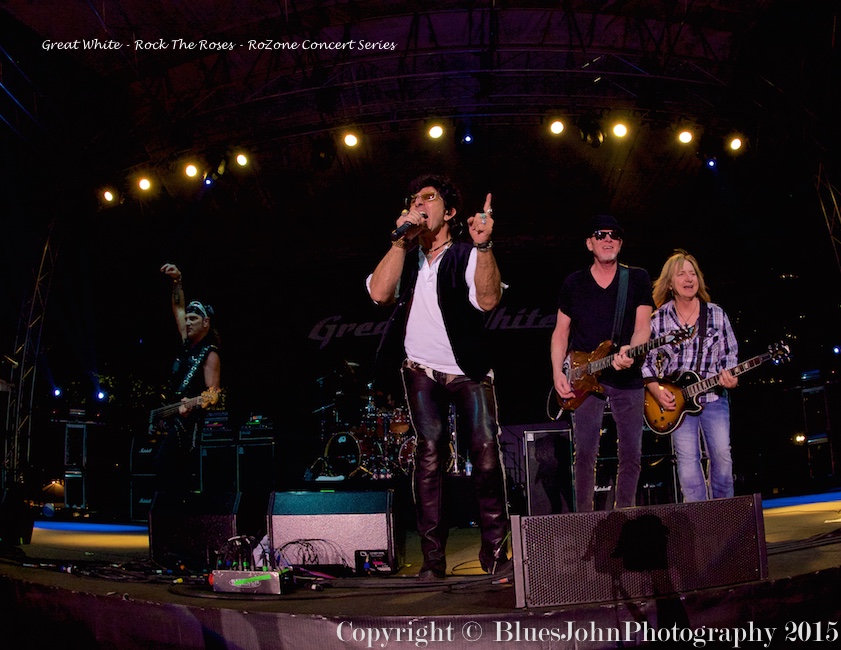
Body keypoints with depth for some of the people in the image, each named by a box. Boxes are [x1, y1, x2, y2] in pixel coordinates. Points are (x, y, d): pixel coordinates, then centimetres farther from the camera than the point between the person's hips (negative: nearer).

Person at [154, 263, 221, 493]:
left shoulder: (210, 354, -8)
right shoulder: (187, 344, 14)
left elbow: (213, 392, -17)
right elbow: (178, 308, 23)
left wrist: (194, 402, -32)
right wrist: (177, 281, 17)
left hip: (193, 423, -8)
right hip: (176, 422, 8)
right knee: (161, 465, 2)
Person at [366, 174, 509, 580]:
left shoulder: (466, 254, 1)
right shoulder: (404, 256, 12)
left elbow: (488, 300, -19)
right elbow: (379, 293, -9)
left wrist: (483, 245, -29)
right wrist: (402, 239, -11)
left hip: (469, 373, -2)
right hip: (421, 372, 2)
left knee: (486, 459, -8)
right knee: (430, 456, -7)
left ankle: (495, 552, 6)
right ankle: (432, 558, -1)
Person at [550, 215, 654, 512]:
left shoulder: (638, 278, 5)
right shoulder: (573, 283, 8)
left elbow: (642, 326, -3)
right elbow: (561, 331, 10)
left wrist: (629, 351, -25)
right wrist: (558, 372, -3)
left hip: (628, 378, 0)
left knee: (631, 454, 4)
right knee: (585, 452, -4)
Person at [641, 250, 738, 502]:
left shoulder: (716, 314, 3)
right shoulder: (658, 319, -1)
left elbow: (730, 353, 7)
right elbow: (646, 360, 3)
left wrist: (728, 376, -12)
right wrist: (656, 390, -10)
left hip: (714, 396, 1)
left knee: (722, 455, -5)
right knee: (687, 460, -5)